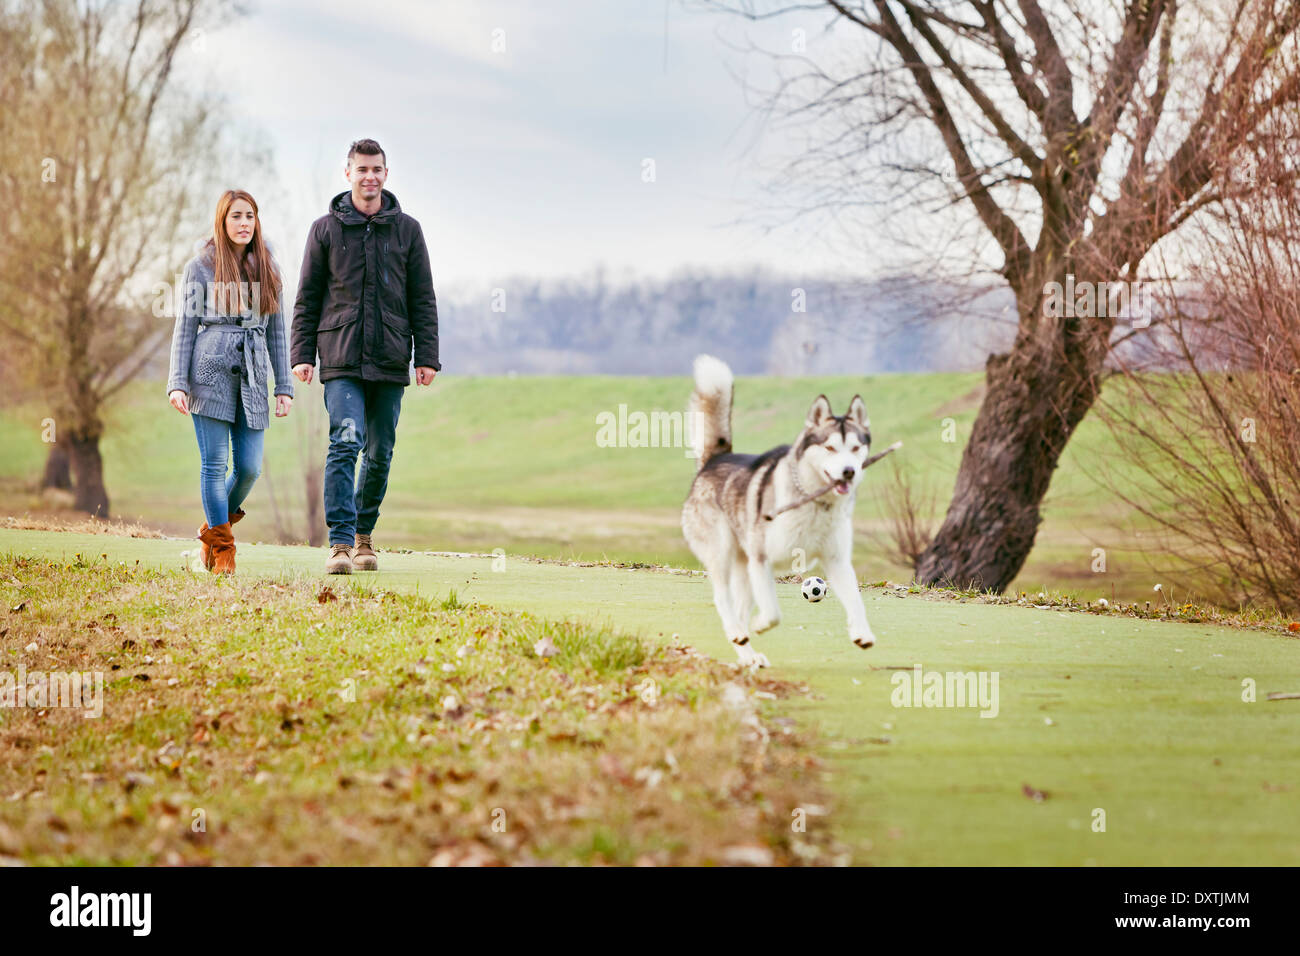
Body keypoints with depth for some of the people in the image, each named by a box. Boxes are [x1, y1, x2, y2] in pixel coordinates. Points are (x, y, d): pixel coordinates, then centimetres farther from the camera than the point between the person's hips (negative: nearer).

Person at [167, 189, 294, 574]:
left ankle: (215, 527, 22)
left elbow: (276, 331, 15)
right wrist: (177, 383, -5)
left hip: (251, 378, 3)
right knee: (214, 465, -4)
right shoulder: (201, 266, 3)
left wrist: (284, 386, 9)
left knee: (249, 467, -3)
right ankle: (221, 547, 6)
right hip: (210, 372, -3)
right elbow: (185, 326, 3)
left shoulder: (268, 268, 13)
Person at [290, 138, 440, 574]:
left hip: (390, 362, 2)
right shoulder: (326, 229, 6)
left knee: (380, 453, 6)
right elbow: (307, 297, 8)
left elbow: (423, 299, 10)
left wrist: (427, 356, 2)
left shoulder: (407, 230, 9)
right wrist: (301, 354, 0)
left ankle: (364, 535, 22)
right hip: (341, 359, -2)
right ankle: (340, 542, -17)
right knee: (346, 443, -16)